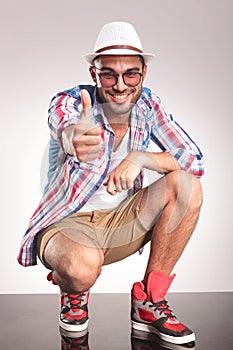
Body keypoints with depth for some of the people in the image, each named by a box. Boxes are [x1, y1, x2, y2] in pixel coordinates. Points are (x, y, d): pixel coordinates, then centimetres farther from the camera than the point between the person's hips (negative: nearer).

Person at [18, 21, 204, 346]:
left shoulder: (147, 104, -5)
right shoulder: (70, 101, -16)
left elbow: (194, 160, -9)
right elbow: (65, 126, -41)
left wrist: (139, 157, -25)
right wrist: (73, 137, -67)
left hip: (124, 221, 4)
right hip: (70, 222, -4)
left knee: (187, 185, -19)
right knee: (83, 266, -37)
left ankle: (149, 301, -7)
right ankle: (73, 291, 5)